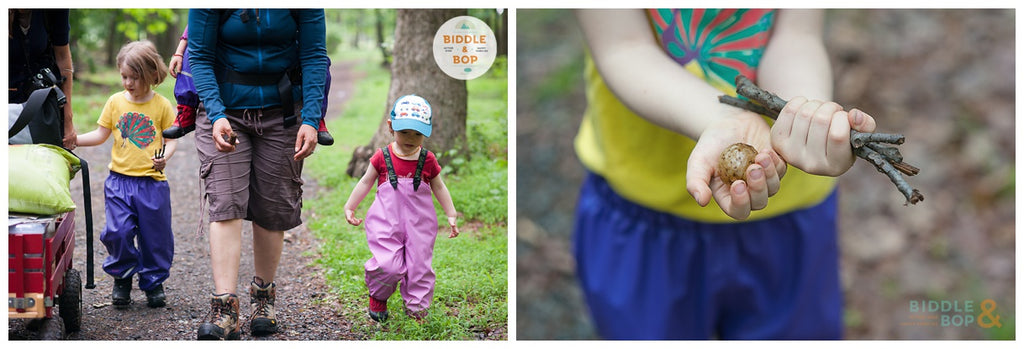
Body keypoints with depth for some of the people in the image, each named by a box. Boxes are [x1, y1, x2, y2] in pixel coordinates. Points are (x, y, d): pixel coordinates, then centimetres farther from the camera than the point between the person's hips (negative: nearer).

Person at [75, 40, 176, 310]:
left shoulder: (162, 105, 1)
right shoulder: (116, 102, 6)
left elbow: (171, 139, 1)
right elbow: (100, 135, 9)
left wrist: (165, 156, -18)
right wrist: (75, 140, -5)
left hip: (152, 181, -1)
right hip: (119, 180, 1)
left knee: (155, 236, 4)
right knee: (118, 232, -8)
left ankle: (154, 282, 22)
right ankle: (122, 279, 14)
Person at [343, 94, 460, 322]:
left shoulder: (428, 160, -1)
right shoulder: (382, 157, -5)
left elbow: (439, 187, 12)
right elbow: (365, 183, 8)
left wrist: (451, 215, 12)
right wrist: (349, 207, 10)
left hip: (419, 224, 2)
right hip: (387, 222, -2)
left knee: (419, 265, 5)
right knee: (387, 265, -13)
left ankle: (416, 308, 23)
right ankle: (378, 298, 17)